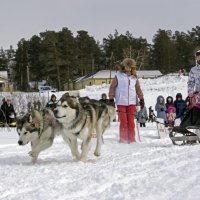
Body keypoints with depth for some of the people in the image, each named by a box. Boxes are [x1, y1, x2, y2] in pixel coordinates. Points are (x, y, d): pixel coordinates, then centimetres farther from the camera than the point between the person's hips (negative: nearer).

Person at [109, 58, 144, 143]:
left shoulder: (134, 78, 10)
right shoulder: (118, 76, 2)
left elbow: (138, 88, 19)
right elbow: (112, 87, 3)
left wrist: (141, 98, 14)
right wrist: (111, 98, -2)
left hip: (131, 102, 3)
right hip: (121, 102, -2)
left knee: (131, 121, 1)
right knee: (123, 121, -3)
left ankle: (131, 139, 8)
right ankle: (123, 139, 3)